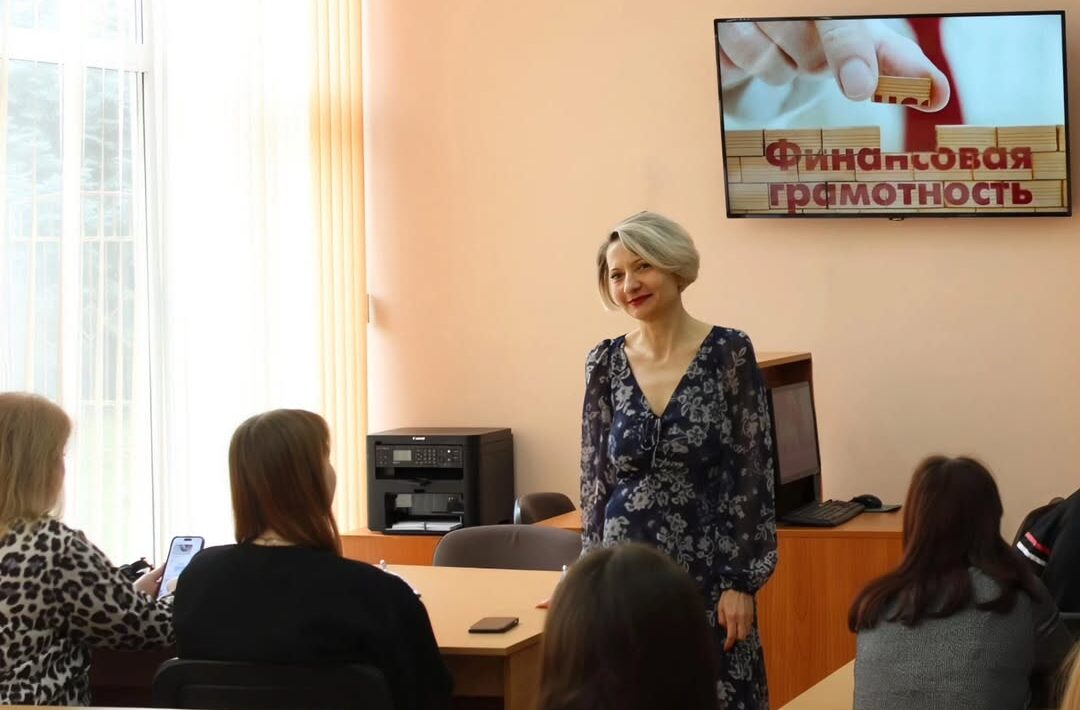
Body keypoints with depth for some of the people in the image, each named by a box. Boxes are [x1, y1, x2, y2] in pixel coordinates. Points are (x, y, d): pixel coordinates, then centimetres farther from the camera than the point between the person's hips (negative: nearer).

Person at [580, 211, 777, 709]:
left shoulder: (729, 353, -6)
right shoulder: (605, 363, 4)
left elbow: (752, 474, -7)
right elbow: (595, 479, 8)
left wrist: (740, 582, -11)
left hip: (706, 573, -3)